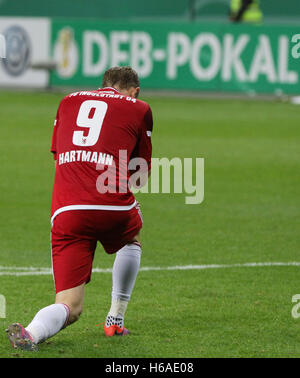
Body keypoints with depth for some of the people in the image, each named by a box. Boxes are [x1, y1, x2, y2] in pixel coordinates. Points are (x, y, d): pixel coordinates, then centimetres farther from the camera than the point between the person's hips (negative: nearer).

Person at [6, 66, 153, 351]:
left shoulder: (68, 102, 23)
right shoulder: (139, 108, 14)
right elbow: (141, 174, 20)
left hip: (65, 211, 2)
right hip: (113, 205, -2)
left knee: (69, 307, 3)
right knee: (132, 238, 37)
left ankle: (32, 332, -30)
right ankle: (115, 319, 33)